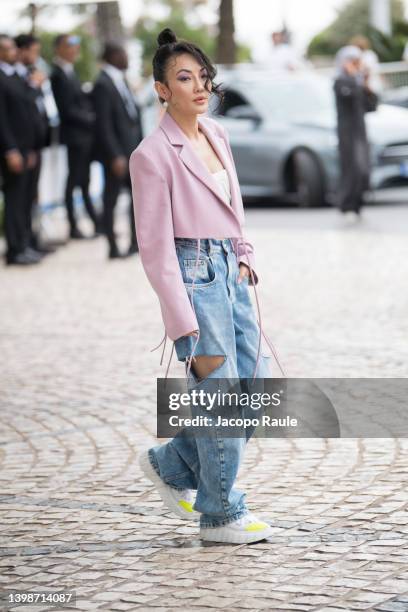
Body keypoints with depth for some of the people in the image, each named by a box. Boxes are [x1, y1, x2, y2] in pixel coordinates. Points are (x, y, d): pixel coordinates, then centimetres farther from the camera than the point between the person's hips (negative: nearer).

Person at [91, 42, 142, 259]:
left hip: (131, 149, 9)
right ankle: (113, 248, 6)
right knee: (111, 199, 0)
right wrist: (115, 156, -22)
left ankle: (135, 243, 19)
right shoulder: (103, 85, -15)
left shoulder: (121, 81, 12)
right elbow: (104, 125, -19)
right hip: (116, 152, -9)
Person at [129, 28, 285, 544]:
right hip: (194, 276, -8)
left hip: (231, 273, 8)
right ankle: (221, 516, 14)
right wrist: (187, 327, -17)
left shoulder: (216, 134, 9)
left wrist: (243, 256, 10)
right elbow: (156, 250, -15)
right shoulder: (152, 155, -14)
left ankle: (170, 465, 27)